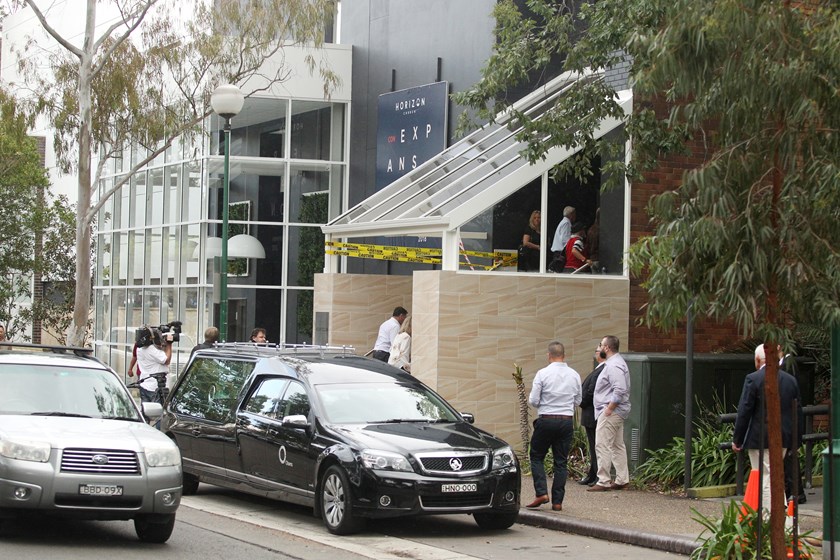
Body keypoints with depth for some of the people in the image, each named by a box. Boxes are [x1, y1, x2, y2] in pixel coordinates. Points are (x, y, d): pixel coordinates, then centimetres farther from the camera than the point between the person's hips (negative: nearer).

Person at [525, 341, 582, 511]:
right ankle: (557, 501, 6)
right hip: (567, 421, 3)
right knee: (561, 462, 8)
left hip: (546, 420, -3)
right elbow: (577, 401, 11)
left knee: (536, 457, 10)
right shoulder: (574, 375, 3)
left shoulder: (543, 374, -9)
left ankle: (541, 492, -5)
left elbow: (533, 401, -8)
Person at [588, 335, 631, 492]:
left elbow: (620, 390, -27)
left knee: (603, 446, -10)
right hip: (618, 413, 11)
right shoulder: (616, 362, 16)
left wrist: (609, 409, -22)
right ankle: (622, 480, 19)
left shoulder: (614, 366, -18)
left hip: (610, 413, -11)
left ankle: (603, 481, -10)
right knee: (618, 446, 14)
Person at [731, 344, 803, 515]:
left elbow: (744, 412, -11)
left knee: (765, 481, -2)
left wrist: (737, 440, -3)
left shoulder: (753, 379, -11)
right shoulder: (791, 380, 7)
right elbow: (798, 412, 11)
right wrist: (793, 437, 19)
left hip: (760, 439, -6)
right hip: (784, 439, 6)